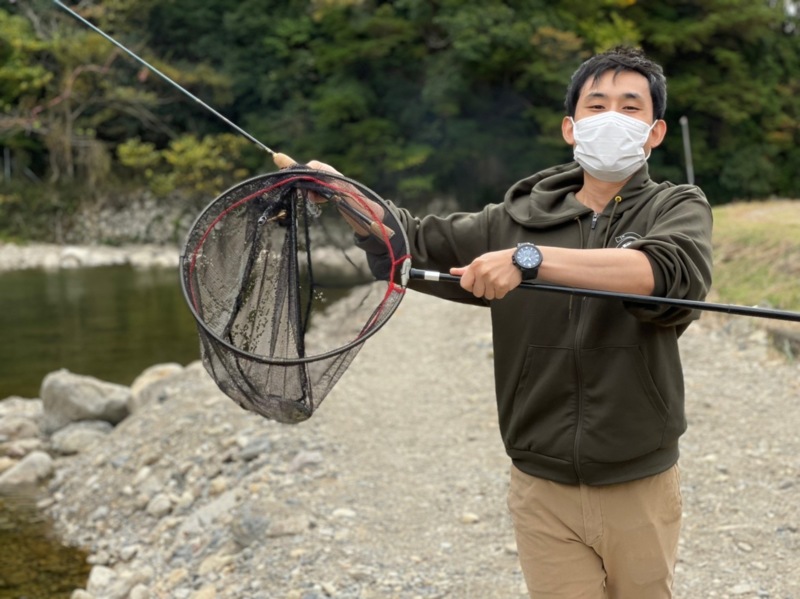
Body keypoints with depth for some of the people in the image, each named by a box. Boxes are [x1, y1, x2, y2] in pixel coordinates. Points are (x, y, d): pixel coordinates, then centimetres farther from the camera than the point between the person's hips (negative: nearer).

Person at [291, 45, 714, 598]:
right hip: (543, 490, 1)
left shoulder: (678, 208, -2)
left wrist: (531, 258, -32)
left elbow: (672, 271, -24)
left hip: (640, 489, -1)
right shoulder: (519, 219, 7)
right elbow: (419, 244, 5)